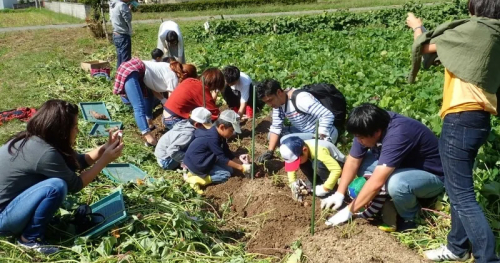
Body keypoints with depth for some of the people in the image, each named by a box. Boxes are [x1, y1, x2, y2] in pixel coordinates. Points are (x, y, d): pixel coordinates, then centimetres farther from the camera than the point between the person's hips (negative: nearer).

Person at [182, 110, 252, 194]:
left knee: (229, 169, 8)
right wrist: (241, 168, -19)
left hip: (204, 161, 10)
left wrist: (241, 164, -1)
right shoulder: (212, 138, -27)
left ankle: (195, 174, 7)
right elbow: (222, 159, -23)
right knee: (226, 174, -8)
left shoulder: (219, 136, 2)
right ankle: (196, 180, -10)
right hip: (196, 165, -10)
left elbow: (228, 154, 7)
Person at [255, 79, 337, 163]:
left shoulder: (300, 99, -29)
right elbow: (276, 127, 0)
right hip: (305, 131, 9)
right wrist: (269, 152, -10)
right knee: (271, 135, 3)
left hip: (325, 136, -9)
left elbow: (328, 116, -33)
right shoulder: (277, 102, -4)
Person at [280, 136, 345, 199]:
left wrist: (325, 188, -37)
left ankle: (331, 189, -15)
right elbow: (291, 164, -2)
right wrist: (292, 182, -15)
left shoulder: (319, 151, -38)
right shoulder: (298, 150, -17)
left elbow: (337, 169, -42)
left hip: (338, 164, -6)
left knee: (318, 164, -35)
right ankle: (316, 182, 2)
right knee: (302, 163, -19)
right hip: (324, 162, 6)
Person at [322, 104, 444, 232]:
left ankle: (409, 219, -7)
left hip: (432, 175, -7)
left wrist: (349, 211, -31)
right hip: (405, 166, 8)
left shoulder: (397, 135, -36)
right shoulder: (371, 127, -13)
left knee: (395, 183, -37)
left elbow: (376, 182, -39)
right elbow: (353, 161, -4)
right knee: (361, 161, -8)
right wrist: (339, 194, -11)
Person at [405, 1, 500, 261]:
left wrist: (417, 27, 17)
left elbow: (426, 46, -3)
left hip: (461, 120, -9)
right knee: (458, 187, 20)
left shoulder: (475, 29, -13)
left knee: (462, 194, -3)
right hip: (478, 119, 9)